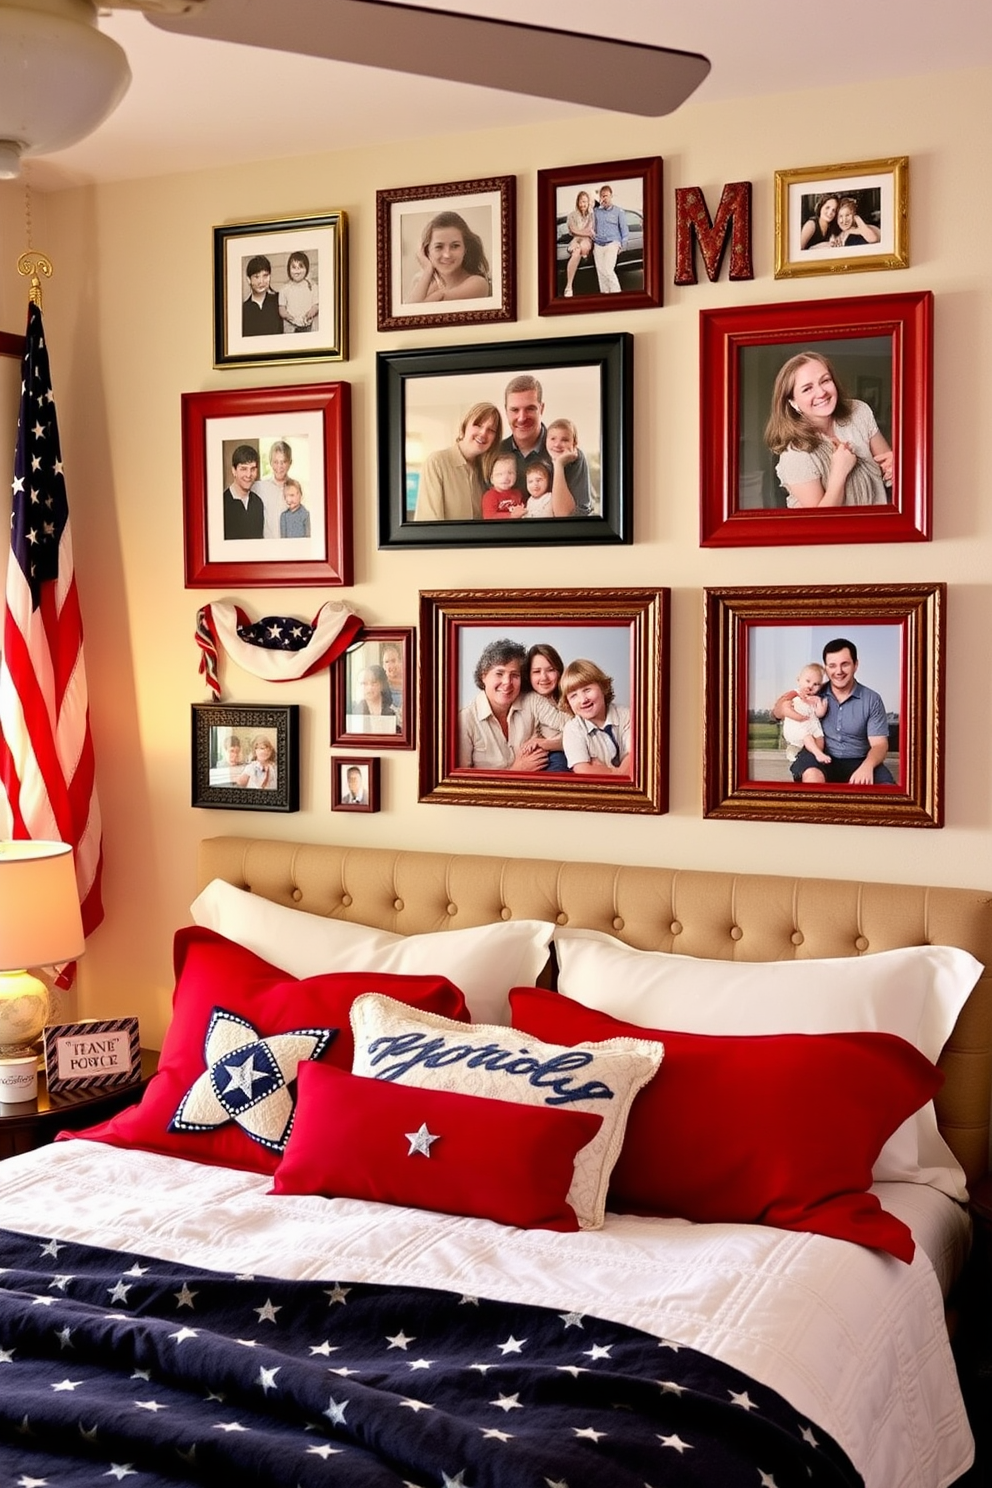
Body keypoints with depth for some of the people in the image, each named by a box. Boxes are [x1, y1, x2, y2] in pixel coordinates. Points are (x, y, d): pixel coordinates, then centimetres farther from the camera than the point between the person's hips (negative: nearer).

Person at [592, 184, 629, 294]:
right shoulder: (596, 211, 9)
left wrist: (622, 245, 0)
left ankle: (616, 293, -8)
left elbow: (624, 229, 4)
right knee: (600, 272, 1)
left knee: (608, 270, -16)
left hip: (612, 244, -4)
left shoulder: (619, 211, 3)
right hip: (598, 245, 4)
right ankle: (605, 294, 9)